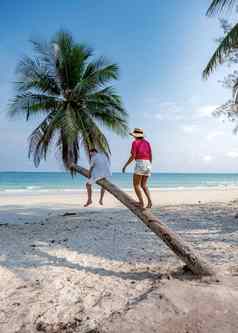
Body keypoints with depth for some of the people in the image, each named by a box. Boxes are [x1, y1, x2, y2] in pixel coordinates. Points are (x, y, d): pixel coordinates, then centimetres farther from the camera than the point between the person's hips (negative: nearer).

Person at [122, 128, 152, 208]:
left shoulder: (135, 142, -1)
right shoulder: (147, 142, 16)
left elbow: (132, 156, -9)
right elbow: (150, 156, 12)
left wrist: (125, 165, -1)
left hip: (139, 164, -6)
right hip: (148, 164, 6)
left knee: (136, 185, 1)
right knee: (143, 185, 13)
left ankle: (141, 203, -8)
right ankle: (149, 200, -5)